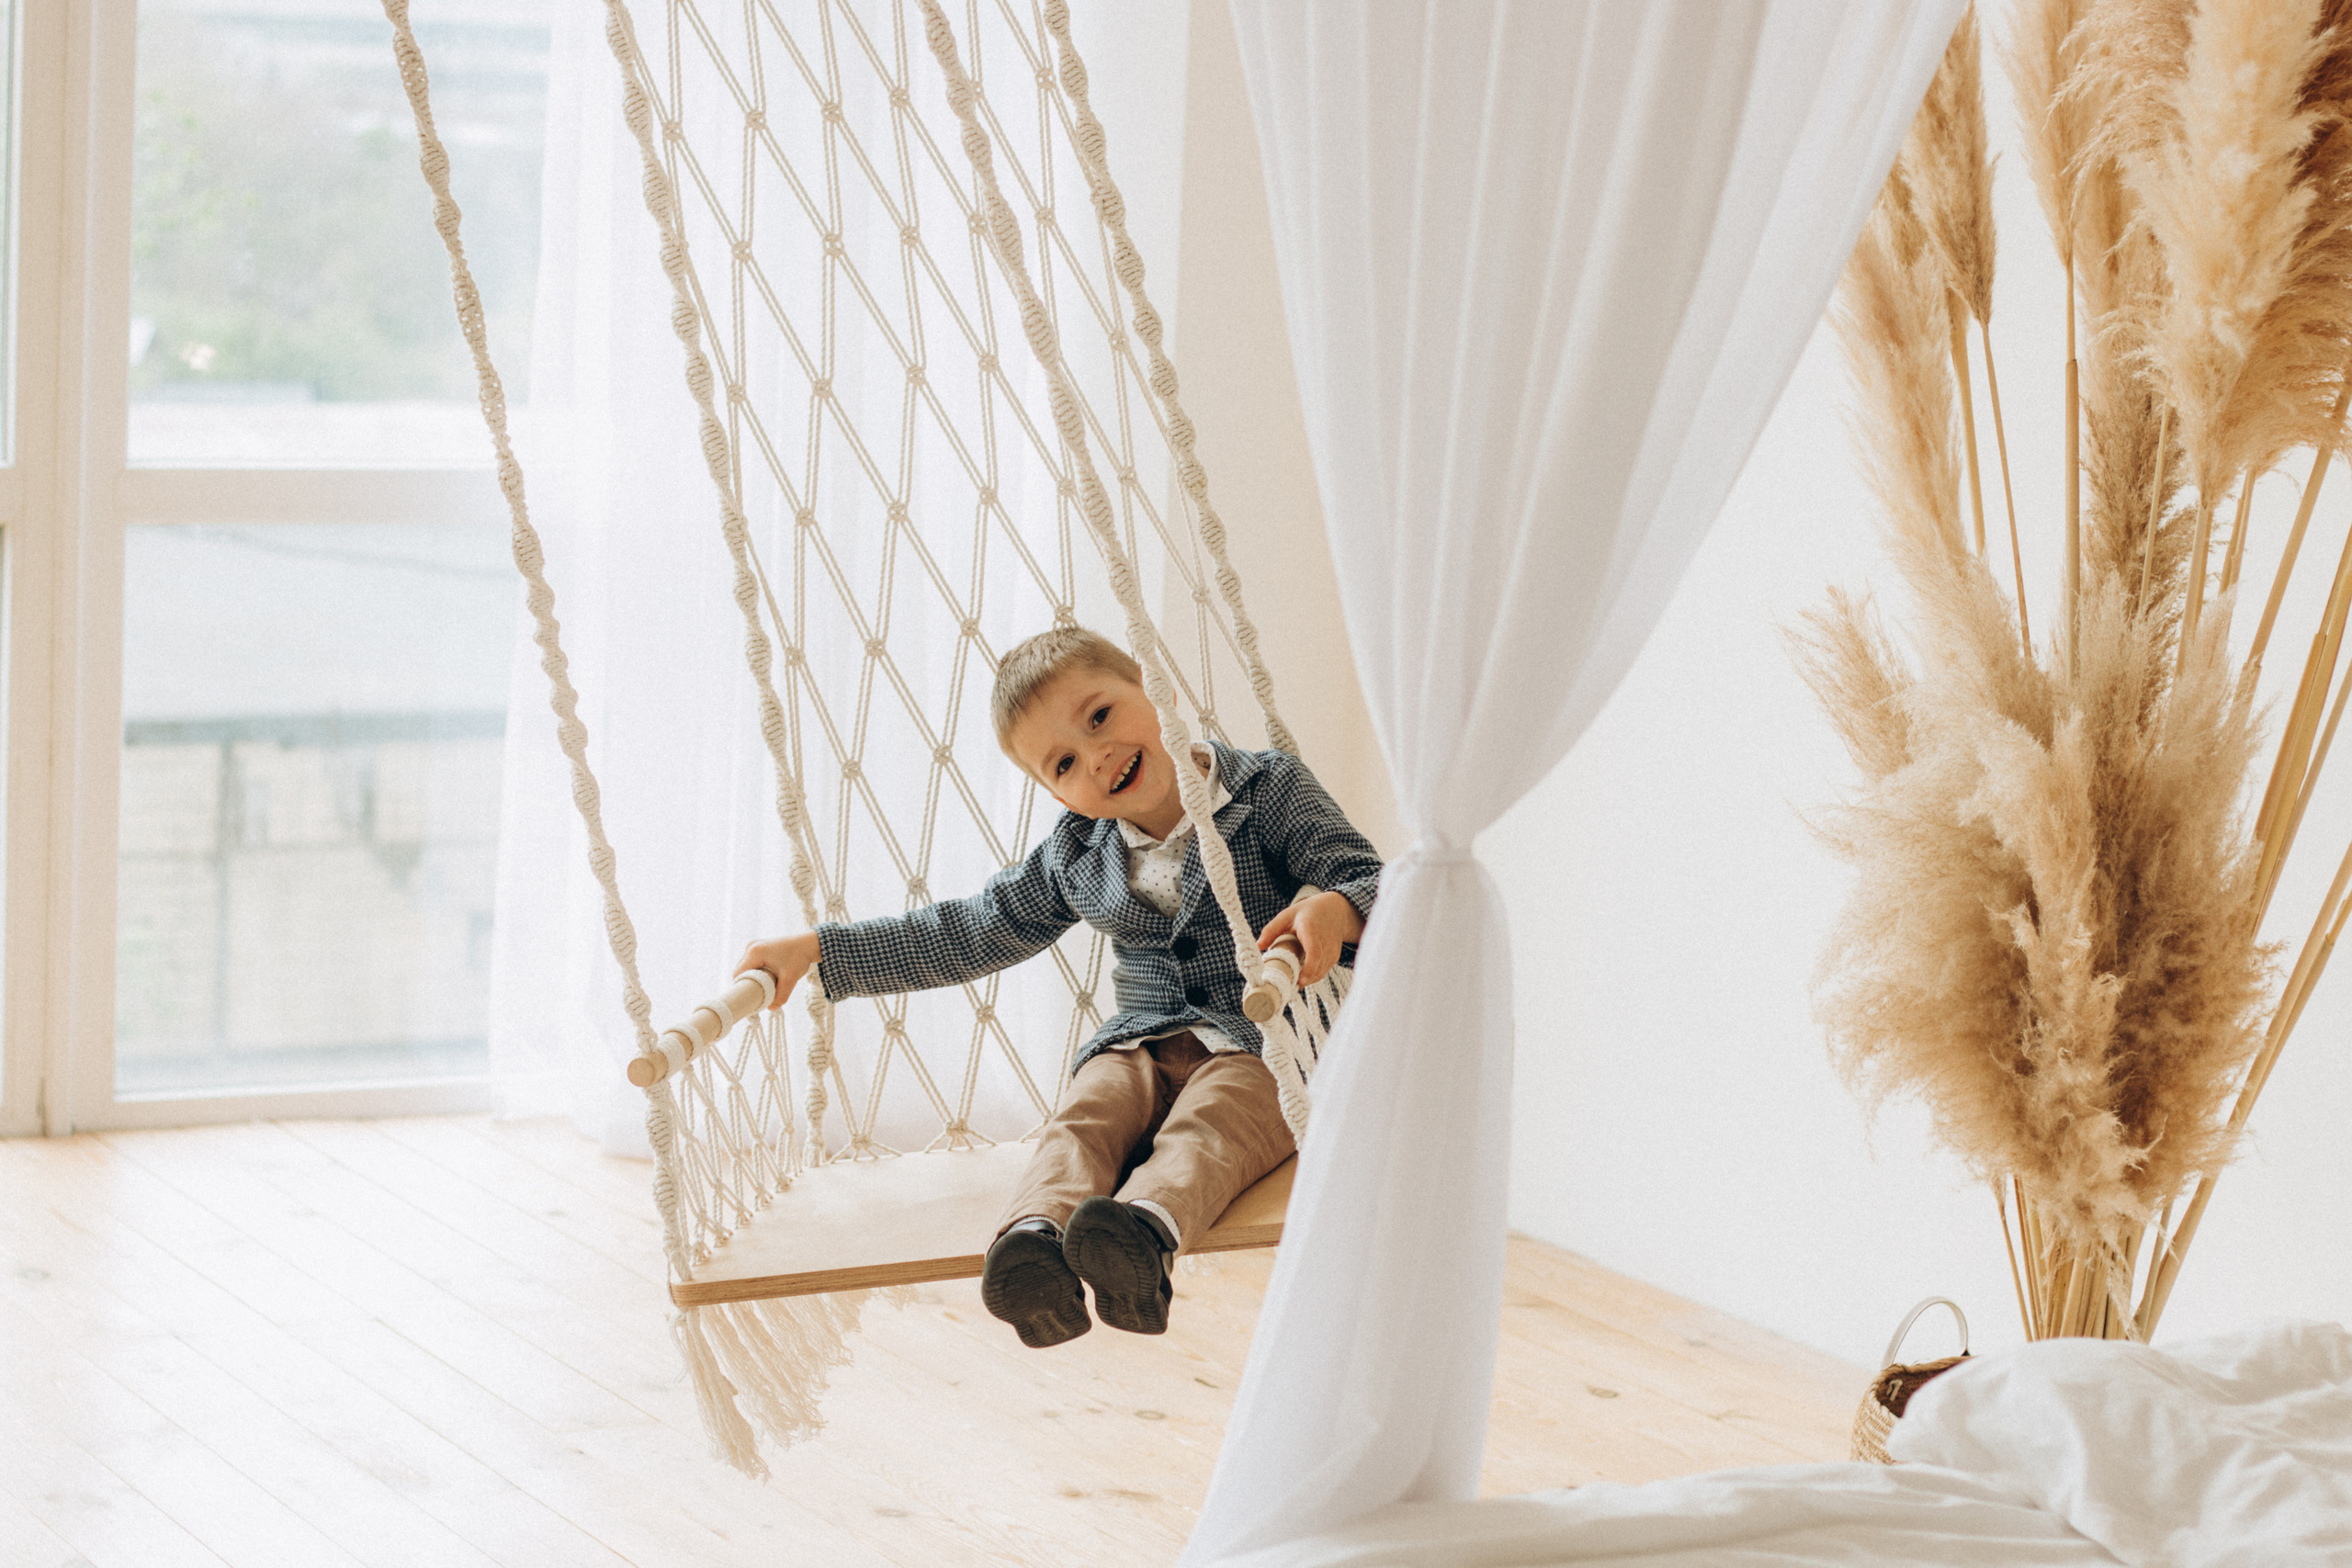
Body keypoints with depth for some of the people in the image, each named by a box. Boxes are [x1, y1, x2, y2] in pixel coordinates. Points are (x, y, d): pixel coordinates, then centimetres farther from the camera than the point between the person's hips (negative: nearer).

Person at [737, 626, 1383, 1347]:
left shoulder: (1272, 790, -1)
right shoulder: (1074, 859, 11)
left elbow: (1370, 881, -9)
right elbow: (964, 934, 19)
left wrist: (1335, 909, -35)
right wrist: (813, 951, 15)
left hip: (1265, 1045, -3)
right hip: (1144, 1043, 4)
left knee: (1205, 1124, -36)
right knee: (1088, 1110, -30)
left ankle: (1145, 1233, -68)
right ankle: (1031, 1239, -61)